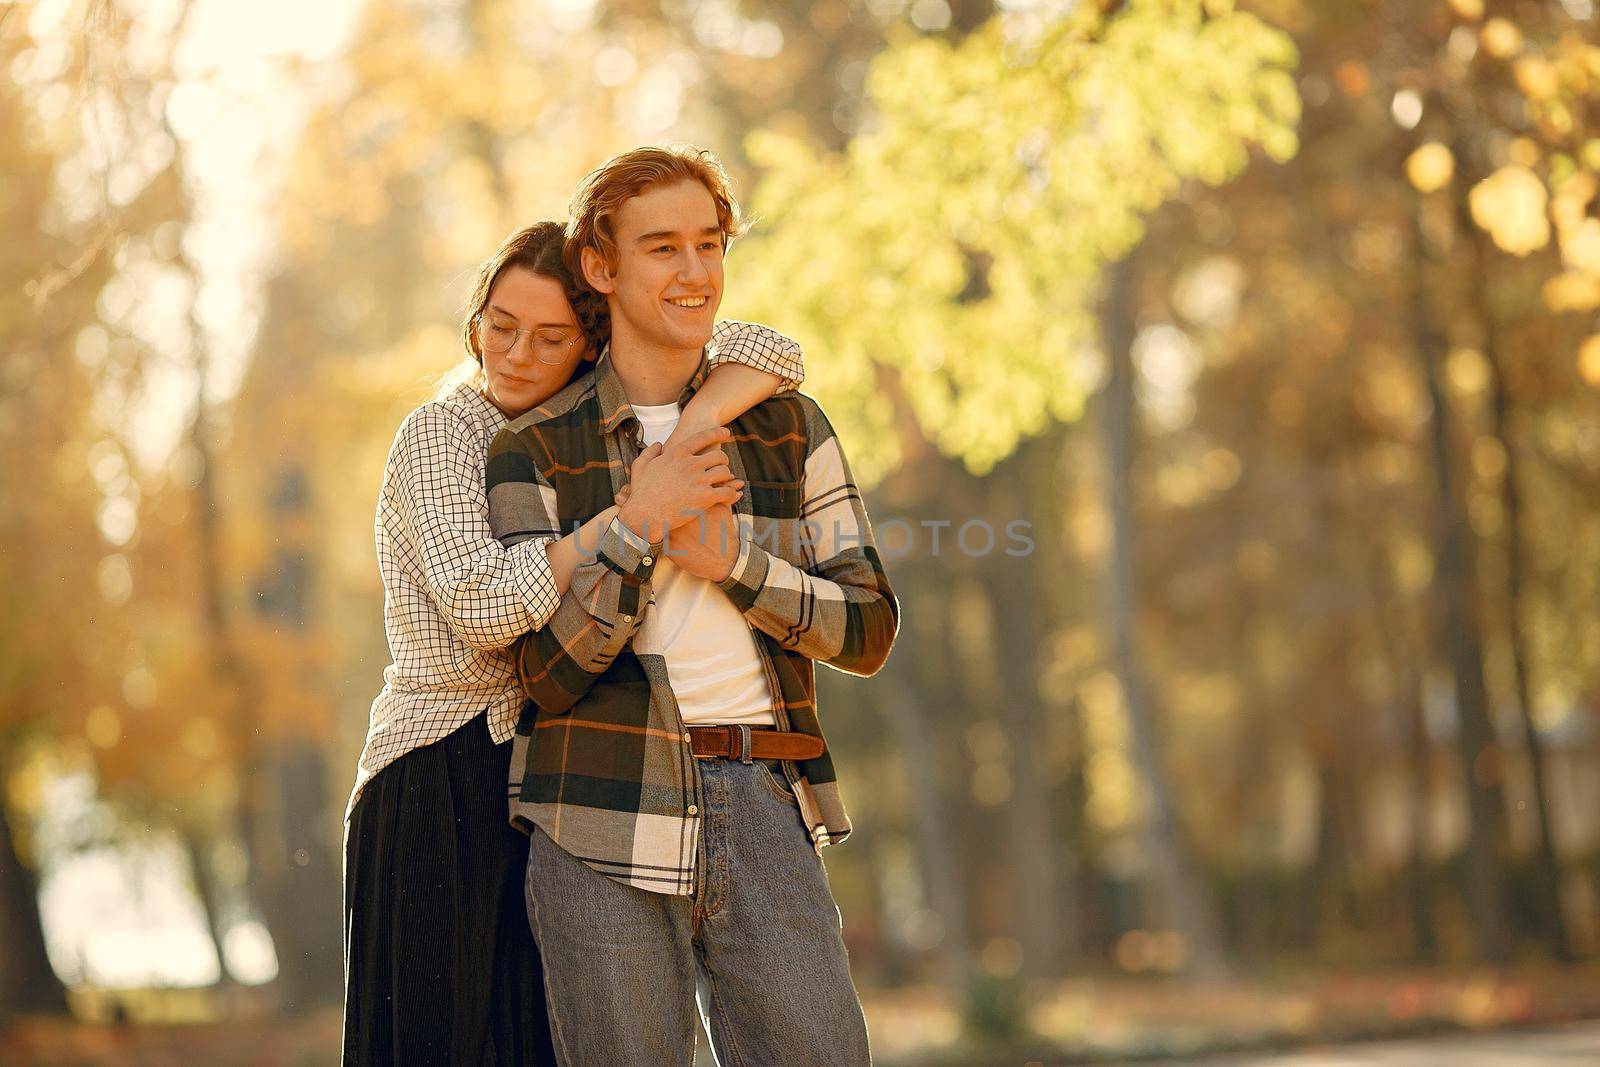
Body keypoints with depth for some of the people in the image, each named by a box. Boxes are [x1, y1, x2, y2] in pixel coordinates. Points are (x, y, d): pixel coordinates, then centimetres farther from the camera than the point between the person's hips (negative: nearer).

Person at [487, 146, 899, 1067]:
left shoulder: (789, 426, 10)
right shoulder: (535, 451, 4)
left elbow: (870, 630, 5)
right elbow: (550, 671, -4)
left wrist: (732, 560, -8)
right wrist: (635, 532, -14)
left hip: (764, 815, 2)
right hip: (605, 827, -1)